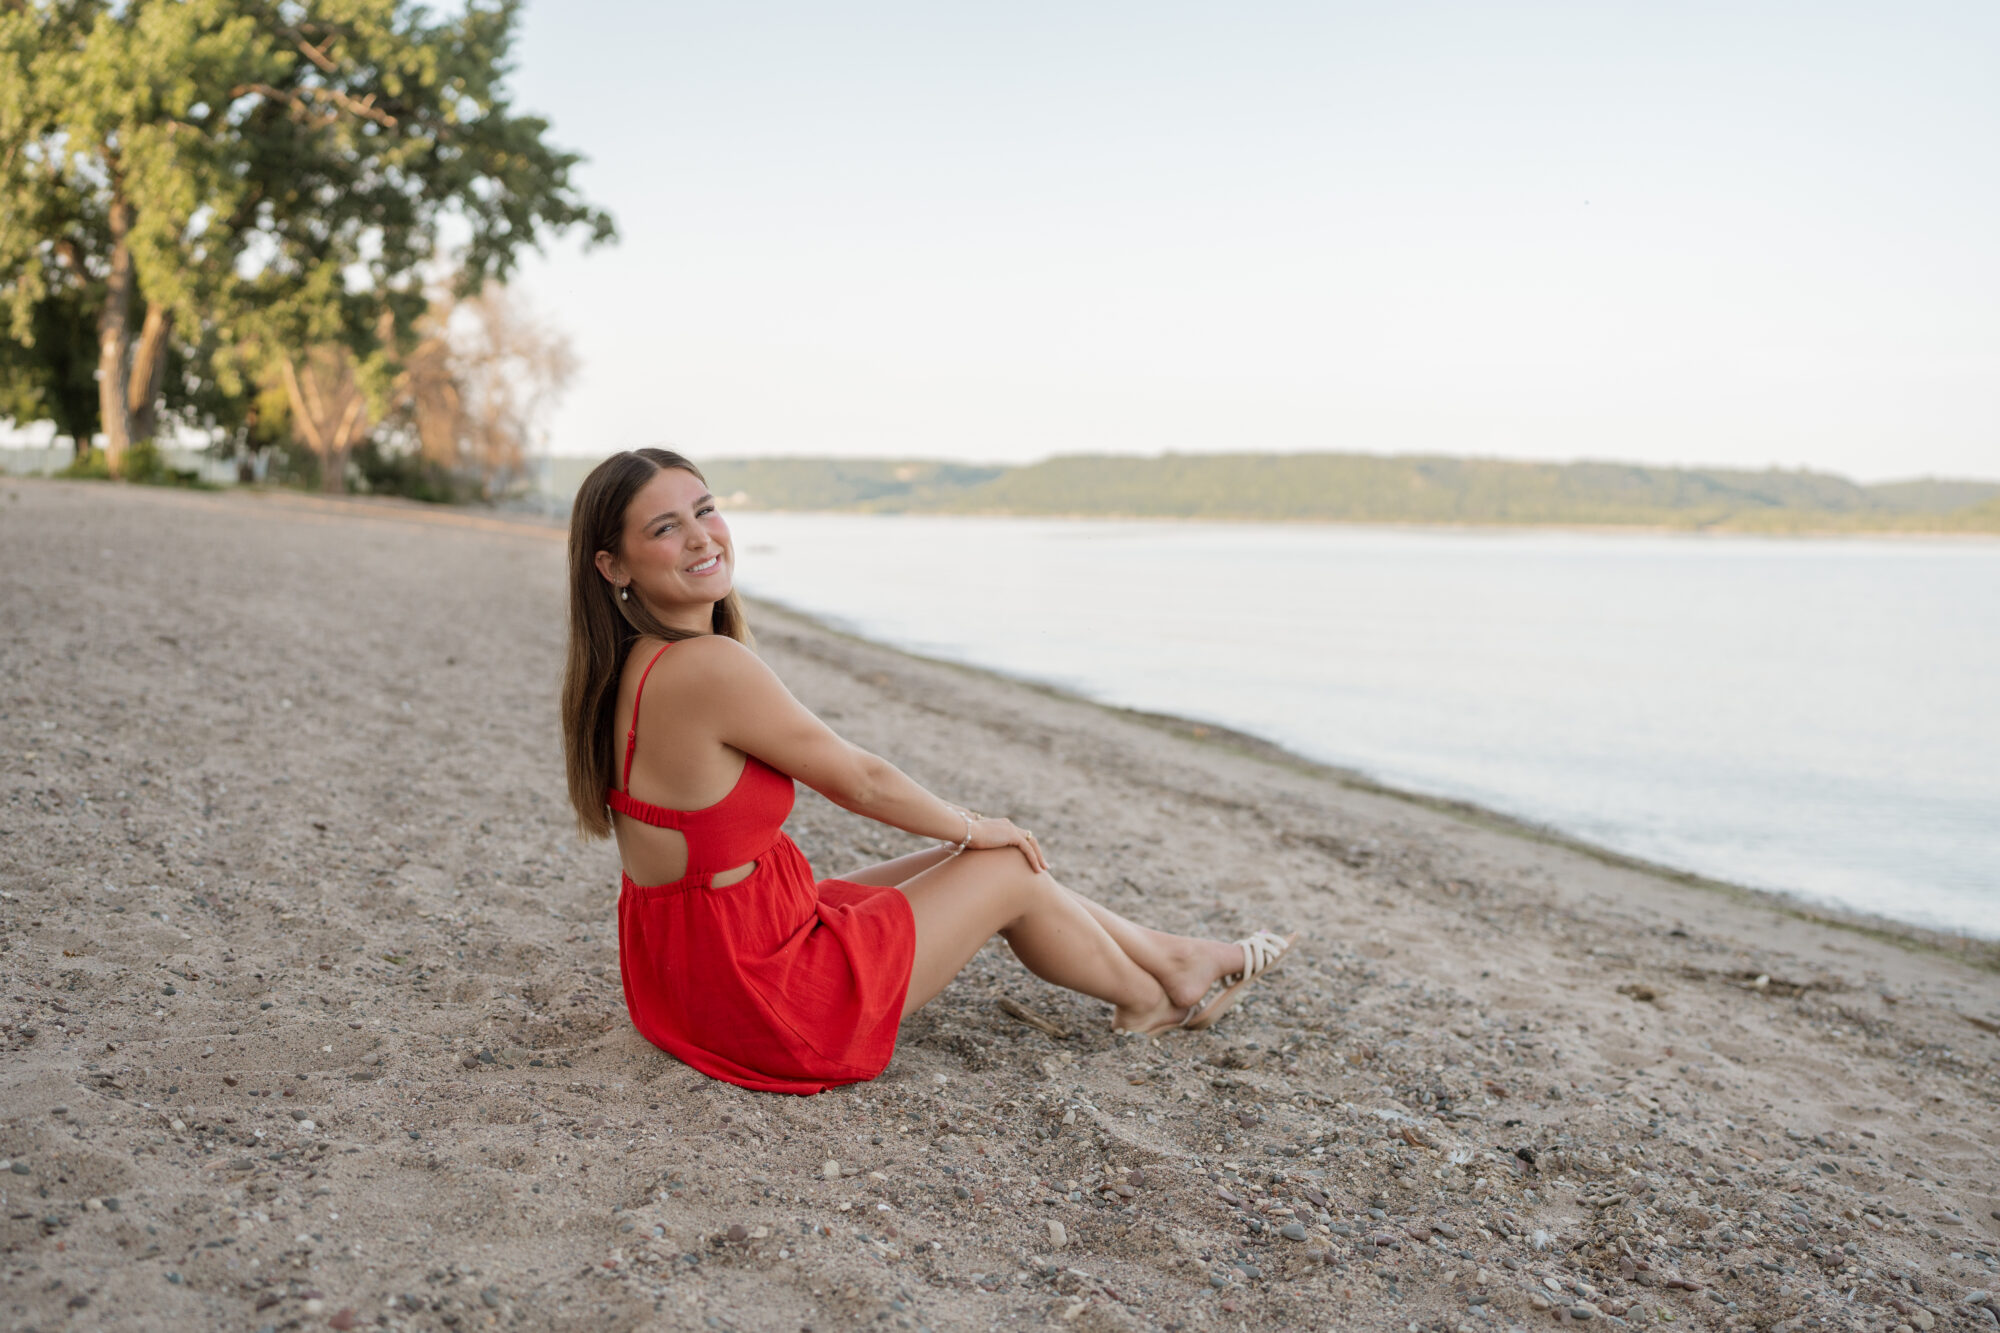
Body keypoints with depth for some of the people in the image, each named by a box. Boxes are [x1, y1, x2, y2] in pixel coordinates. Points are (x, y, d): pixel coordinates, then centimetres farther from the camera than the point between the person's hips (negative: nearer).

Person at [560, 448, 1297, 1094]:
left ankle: (1173, 952, 36)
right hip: (764, 1000, -9)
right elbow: (857, 780, -15)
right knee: (1011, 867, 7)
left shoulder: (628, 668, 2)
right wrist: (973, 828, 3)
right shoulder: (710, 666, -28)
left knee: (978, 858, 18)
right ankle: (1153, 997, 34)